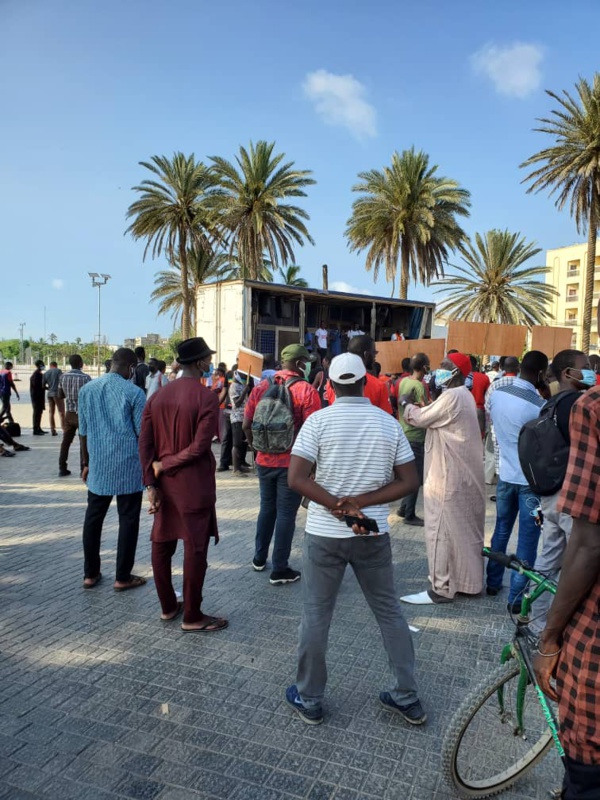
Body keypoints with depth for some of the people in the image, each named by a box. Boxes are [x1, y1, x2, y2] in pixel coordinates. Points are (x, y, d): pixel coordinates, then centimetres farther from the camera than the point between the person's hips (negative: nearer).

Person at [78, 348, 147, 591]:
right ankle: (123, 577, 13)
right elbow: (142, 433, -7)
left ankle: (90, 574, 24)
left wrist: (85, 463, 18)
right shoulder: (133, 392, -9)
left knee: (93, 519, 16)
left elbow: (83, 432, 9)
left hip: (98, 465, 5)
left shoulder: (86, 390, 5)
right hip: (128, 466, -4)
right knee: (128, 520, 6)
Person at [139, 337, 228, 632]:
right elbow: (199, 447, -20)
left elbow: (145, 442, 1)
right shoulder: (207, 397, -14)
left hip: (163, 483, 7)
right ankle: (192, 617, 14)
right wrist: (164, 464, -9)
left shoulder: (158, 396, 5)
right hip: (193, 484, -6)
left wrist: (151, 483, 0)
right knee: (195, 548, 3)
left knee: (161, 544, 16)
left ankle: (168, 606, 31)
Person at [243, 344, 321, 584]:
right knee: (286, 514, 5)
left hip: (265, 461, 5)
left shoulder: (261, 386, 3)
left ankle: (259, 558, 33)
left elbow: (247, 425, 5)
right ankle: (280, 570, 13)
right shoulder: (306, 390, -12)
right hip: (292, 463, -5)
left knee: (267, 509, 21)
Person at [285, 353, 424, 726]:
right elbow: (409, 481, -2)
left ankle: (310, 700, 26)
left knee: (316, 616, 11)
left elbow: (296, 478, -16)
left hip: (325, 534, -2)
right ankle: (408, 698, 29)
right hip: (374, 535, 3)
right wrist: (360, 502, -9)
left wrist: (340, 507, -14)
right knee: (390, 612, 17)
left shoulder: (319, 420, -10)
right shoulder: (389, 423, -1)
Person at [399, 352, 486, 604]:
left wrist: (406, 403, 3)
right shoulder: (463, 395, 14)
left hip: (448, 475, -10)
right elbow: (432, 417, 12)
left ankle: (441, 588, 4)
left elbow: (418, 419, -15)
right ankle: (466, 580, 30)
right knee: (462, 528, 17)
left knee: (441, 530, -3)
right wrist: (417, 405, -3)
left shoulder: (452, 396, -20)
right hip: (463, 473, 10)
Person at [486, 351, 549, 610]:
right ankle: (516, 597, 12)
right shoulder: (539, 405, -21)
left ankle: (493, 583, 32)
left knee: (501, 531, 20)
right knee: (527, 540, 5)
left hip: (505, 474, 6)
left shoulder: (496, 393, -4)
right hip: (532, 479, -5)